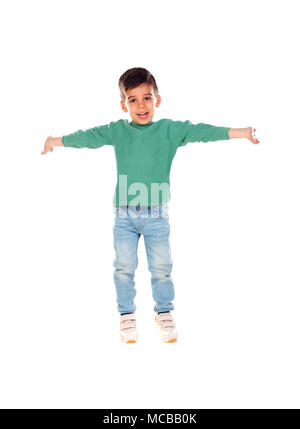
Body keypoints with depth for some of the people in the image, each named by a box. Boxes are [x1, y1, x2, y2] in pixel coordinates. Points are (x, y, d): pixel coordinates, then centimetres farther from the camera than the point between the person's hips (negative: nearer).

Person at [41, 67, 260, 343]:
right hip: (124, 214, 1)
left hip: (157, 214, -1)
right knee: (124, 268, 7)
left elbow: (200, 131, -7)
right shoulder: (117, 131, 3)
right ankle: (127, 315, 23)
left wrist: (238, 133, -13)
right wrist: (58, 141, 16)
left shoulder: (170, 130, -1)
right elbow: (88, 136, 10)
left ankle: (164, 313, 25)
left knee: (162, 267, 6)